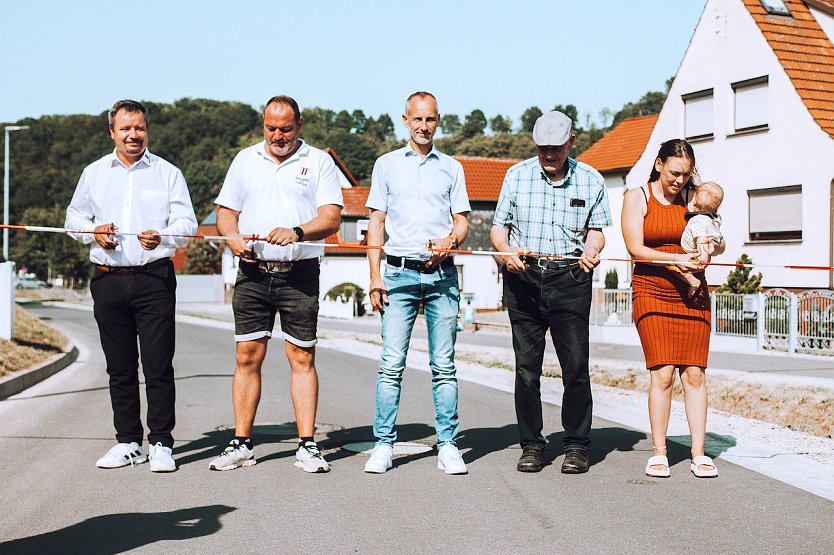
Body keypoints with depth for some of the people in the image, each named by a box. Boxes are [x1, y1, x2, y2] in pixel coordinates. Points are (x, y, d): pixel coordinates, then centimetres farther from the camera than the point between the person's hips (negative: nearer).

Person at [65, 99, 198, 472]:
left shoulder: (168, 173, 5)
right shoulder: (93, 173, 14)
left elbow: (186, 223, -1)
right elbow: (74, 217, 21)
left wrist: (161, 237, -21)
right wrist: (93, 231, -1)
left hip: (154, 278, -3)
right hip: (108, 280, 3)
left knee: (159, 365, -5)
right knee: (120, 366, 8)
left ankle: (161, 444, 2)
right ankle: (127, 442, 18)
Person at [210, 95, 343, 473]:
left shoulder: (319, 162, 5)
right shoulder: (245, 160, 14)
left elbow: (331, 217, -5)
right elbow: (226, 211, 15)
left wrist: (297, 232, -23)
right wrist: (234, 239, -6)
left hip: (300, 274, -2)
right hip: (252, 273, 3)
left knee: (302, 358, -1)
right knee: (246, 357, 3)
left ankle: (307, 446, 4)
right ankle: (241, 444, 10)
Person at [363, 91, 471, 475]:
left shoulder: (452, 168, 14)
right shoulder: (387, 165, 12)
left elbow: (462, 221, 11)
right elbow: (376, 222, 9)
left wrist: (449, 241, -12)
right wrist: (375, 275, 0)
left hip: (442, 274, 1)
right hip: (400, 273, -1)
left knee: (444, 365, 1)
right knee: (391, 364, -5)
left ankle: (447, 445, 6)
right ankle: (384, 444, 1)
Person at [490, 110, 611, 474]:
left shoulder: (591, 180, 10)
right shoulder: (517, 175, 10)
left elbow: (596, 229, 12)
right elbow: (498, 227, 10)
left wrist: (591, 251, -10)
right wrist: (505, 250, -11)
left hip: (570, 279, -1)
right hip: (523, 277, 1)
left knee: (575, 365, -3)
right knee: (526, 366, 2)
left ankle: (577, 445, 9)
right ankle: (531, 445, 13)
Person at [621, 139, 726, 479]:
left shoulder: (692, 199, 12)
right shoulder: (637, 197, 3)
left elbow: (720, 243, 15)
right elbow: (636, 248, -6)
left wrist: (710, 247, -9)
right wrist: (676, 259, -19)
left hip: (692, 294, 3)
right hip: (652, 294, -3)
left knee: (694, 372, -3)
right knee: (662, 373, -10)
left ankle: (699, 454, 2)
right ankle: (658, 452, 0)